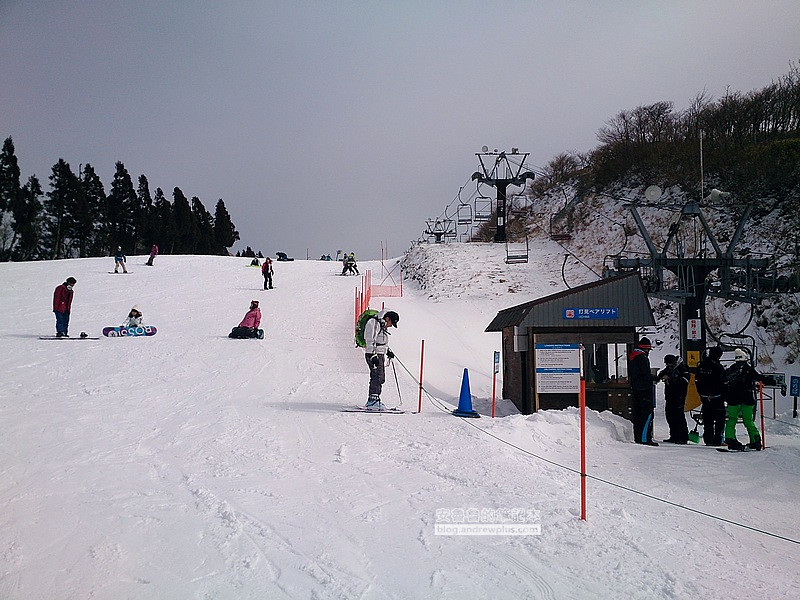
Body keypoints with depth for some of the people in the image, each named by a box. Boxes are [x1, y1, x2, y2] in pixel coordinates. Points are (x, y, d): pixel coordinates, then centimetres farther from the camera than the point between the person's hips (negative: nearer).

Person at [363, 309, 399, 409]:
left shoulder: (382, 325, 17)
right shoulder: (374, 323, -14)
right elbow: (370, 341, -20)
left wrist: (387, 351, 27)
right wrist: (373, 355, -26)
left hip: (380, 355, 10)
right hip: (373, 355, -10)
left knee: (381, 378, 13)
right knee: (377, 377, -17)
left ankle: (374, 399, 21)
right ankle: (372, 400, -20)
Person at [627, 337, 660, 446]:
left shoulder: (631, 356, 16)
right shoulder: (642, 357, -13)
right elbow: (647, 374, -16)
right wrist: (655, 378, -2)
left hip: (635, 388, 9)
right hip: (645, 389, -9)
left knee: (637, 413, 12)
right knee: (647, 413, -9)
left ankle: (637, 437, 15)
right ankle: (645, 438, -14)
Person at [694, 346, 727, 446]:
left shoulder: (701, 365, 5)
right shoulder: (718, 367, -14)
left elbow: (697, 381, 11)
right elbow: (723, 384, -12)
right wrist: (724, 396, -2)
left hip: (705, 397, 6)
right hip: (717, 398, -5)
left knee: (707, 419, 11)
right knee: (720, 419, 3)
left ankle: (708, 439, 10)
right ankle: (717, 439, -1)